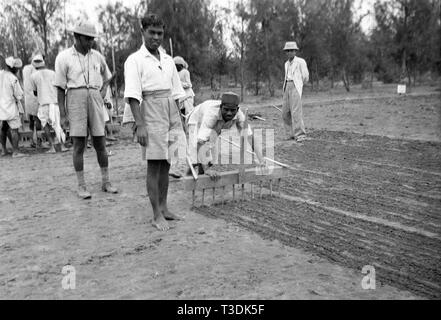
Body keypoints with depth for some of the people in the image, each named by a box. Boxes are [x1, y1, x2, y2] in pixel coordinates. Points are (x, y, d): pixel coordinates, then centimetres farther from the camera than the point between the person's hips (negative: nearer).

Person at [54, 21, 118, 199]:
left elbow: (106, 79, 24)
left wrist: (102, 96, 8)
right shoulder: (64, 57, -1)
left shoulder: (97, 56, 9)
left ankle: (106, 182, 17)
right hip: (75, 99, -3)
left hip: (95, 98, 3)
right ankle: (81, 186, 7)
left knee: (100, 143, 5)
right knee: (79, 144, -1)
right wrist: (62, 114, -5)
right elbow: (60, 88, -1)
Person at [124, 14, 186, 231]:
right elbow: (133, 95, -13)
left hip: (171, 113, 6)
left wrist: (178, 121, 13)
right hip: (151, 113, -6)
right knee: (154, 165, -4)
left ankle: (163, 208, 21)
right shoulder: (135, 60, -4)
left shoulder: (168, 60, 14)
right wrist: (140, 125, -21)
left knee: (166, 163, 10)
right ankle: (157, 216, 3)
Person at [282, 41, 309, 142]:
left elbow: (305, 77, 2)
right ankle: (292, 133, 13)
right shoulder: (287, 64, 19)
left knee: (296, 111, -16)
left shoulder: (301, 62, -2)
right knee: (285, 113, 3)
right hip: (287, 87, 7)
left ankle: (300, 135, -16)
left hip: (296, 87, -7)